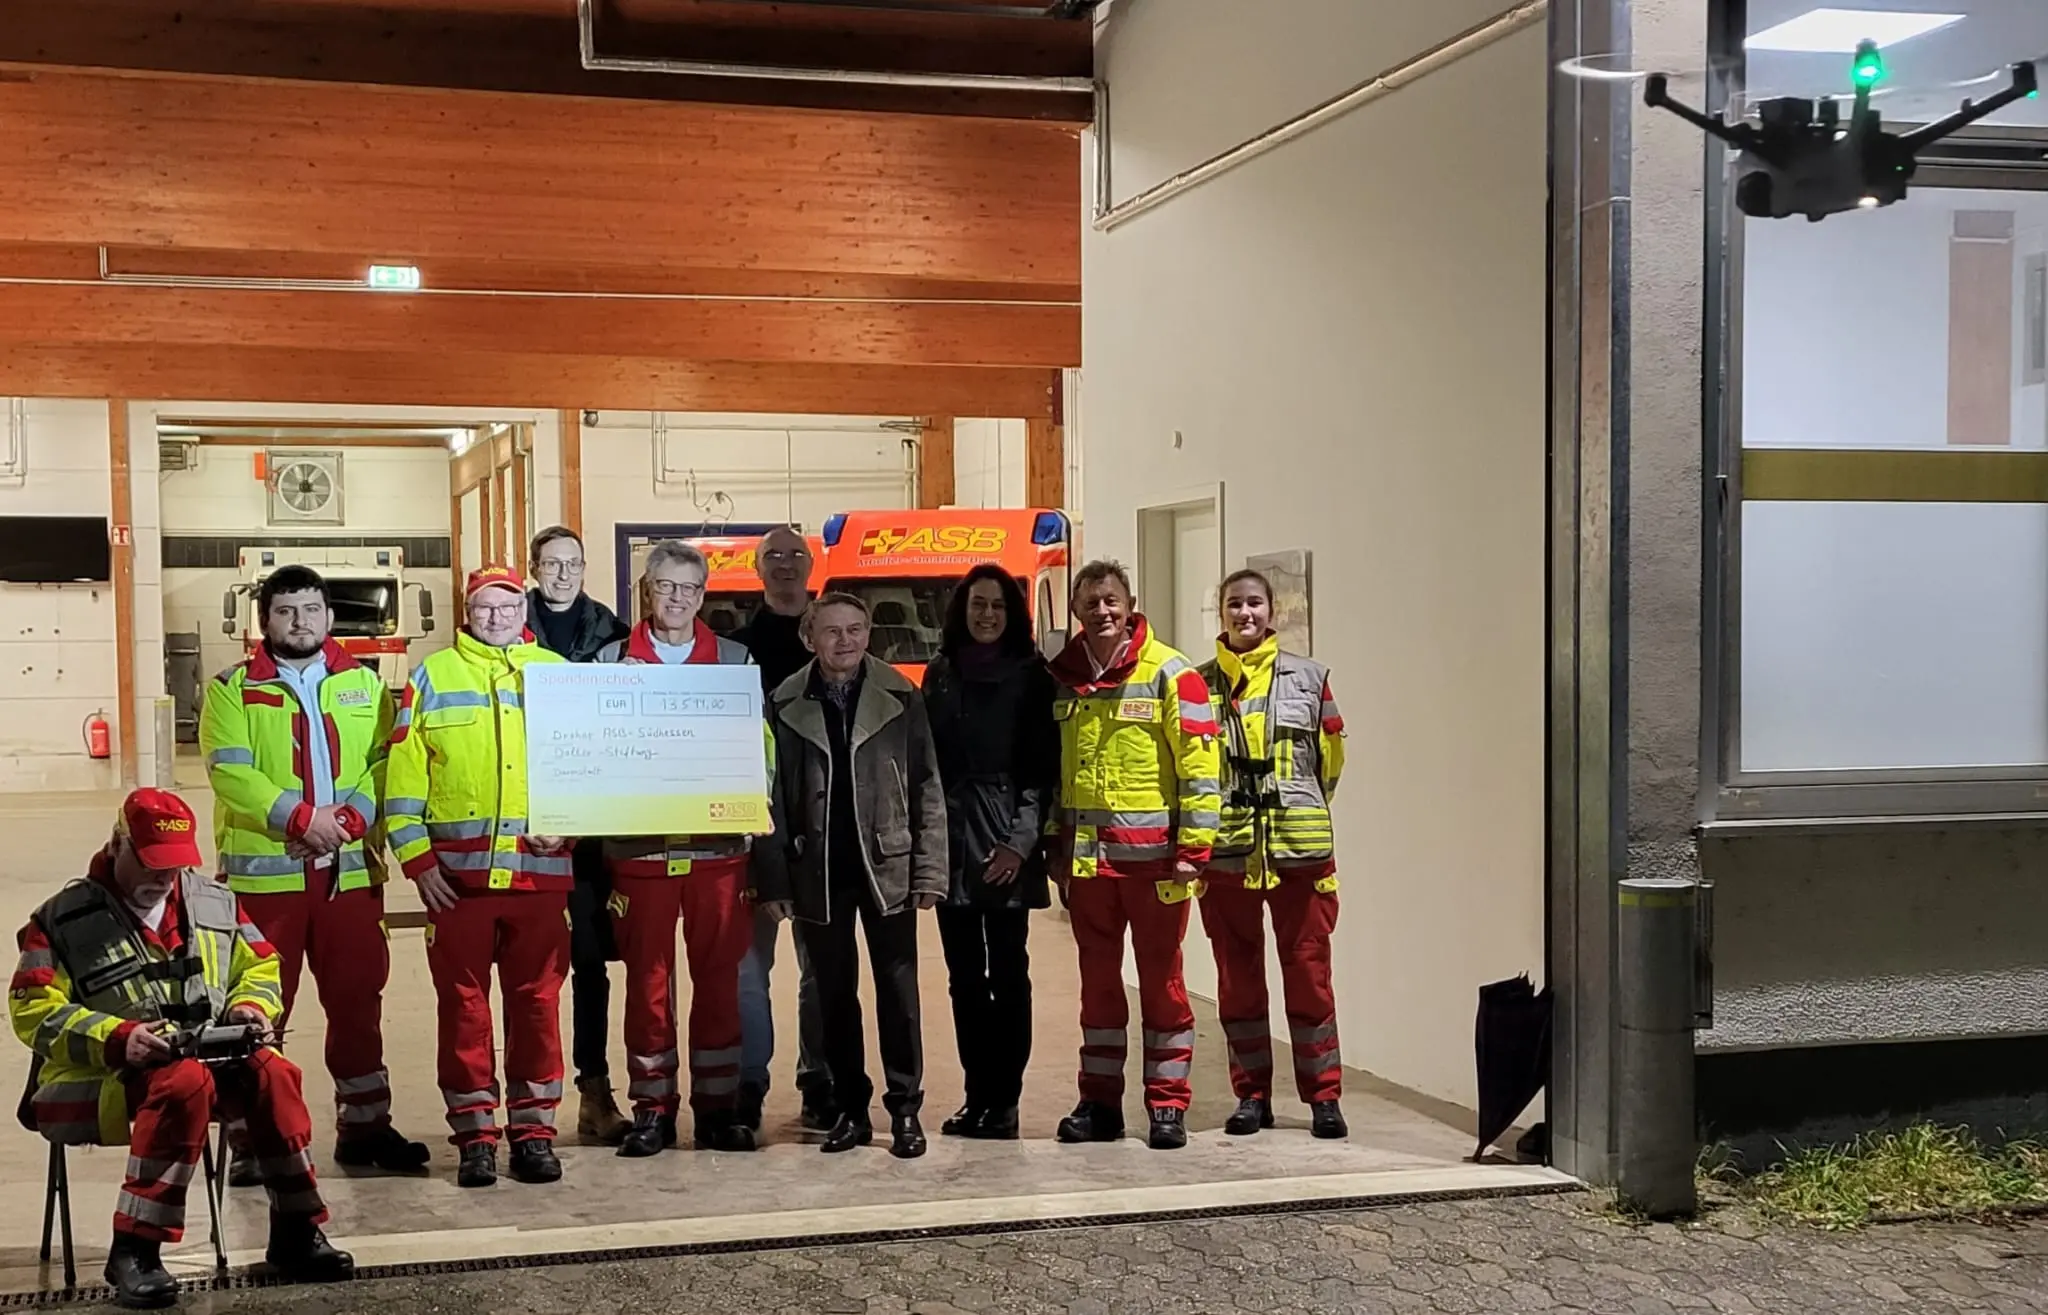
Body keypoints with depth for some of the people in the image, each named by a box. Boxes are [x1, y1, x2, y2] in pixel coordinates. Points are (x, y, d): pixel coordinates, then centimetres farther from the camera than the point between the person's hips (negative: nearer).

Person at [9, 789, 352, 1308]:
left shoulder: (215, 902, 13)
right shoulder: (65, 918, -1)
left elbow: (260, 966, 21)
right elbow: (33, 1009, -8)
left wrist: (252, 1006, -4)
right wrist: (116, 1039, -23)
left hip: (209, 1056, 5)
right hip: (102, 1080, -4)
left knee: (273, 1073, -26)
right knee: (184, 1082, -37)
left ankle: (297, 1235, -15)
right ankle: (132, 1253, -33)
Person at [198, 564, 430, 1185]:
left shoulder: (364, 683, 12)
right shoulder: (234, 688, 3)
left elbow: (385, 761, 3)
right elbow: (229, 772, -9)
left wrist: (354, 816, -14)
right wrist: (301, 817, -18)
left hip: (351, 868, 3)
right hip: (264, 869, -3)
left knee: (357, 999, 10)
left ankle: (364, 1123, 21)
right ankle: (252, 1138, 9)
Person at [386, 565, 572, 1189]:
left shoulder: (557, 673, 11)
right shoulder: (433, 677, 6)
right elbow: (404, 774, 2)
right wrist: (417, 859, -4)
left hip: (540, 868, 1)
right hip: (457, 872, -1)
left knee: (536, 999, 5)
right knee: (463, 1002, 3)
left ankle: (533, 1128, 14)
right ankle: (474, 1134, 12)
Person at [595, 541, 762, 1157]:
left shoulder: (736, 661, 9)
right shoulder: (612, 660, 7)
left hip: (718, 845, 1)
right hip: (640, 846, -1)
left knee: (718, 975, 5)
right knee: (648, 977, 4)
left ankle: (717, 1105, 14)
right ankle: (652, 1106, 13)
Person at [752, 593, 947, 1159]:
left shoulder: (900, 699, -1)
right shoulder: (785, 706, 1)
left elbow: (926, 789, -1)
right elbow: (771, 798, 1)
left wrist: (929, 871, -5)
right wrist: (772, 880, -3)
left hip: (887, 867, -1)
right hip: (819, 873, 1)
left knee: (898, 991, 3)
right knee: (835, 995, 10)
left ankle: (905, 1108, 14)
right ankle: (851, 1109, 20)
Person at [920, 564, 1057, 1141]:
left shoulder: (1031, 676, 2)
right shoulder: (940, 674, 12)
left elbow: (1042, 766, -3)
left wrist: (1021, 842, -12)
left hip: (1006, 840, -3)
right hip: (950, 839, 4)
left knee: (1007, 969, -3)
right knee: (964, 973, 6)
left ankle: (1004, 1099, 3)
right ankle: (977, 1095, 12)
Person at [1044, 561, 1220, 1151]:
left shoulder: (1170, 673, -6)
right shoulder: (1060, 678, 8)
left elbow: (1199, 763, -8)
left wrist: (1193, 847, -12)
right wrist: (1055, 845, 13)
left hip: (1152, 854, -4)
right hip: (1085, 854, 4)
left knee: (1160, 978, 2)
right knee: (1098, 979, 11)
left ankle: (1168, 1105, 10)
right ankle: (1100, 1102, 19)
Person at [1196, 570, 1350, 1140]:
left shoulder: (1308, 678, 6)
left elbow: (1331, 756, 13)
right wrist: (1209, 818, 8)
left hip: (1299, 849, -1)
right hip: (1225, 851, 1)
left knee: (1309, 973, 1)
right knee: (1238, 977, 7)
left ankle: (1324, 1096, 10)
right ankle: (1251, 1094, 17)